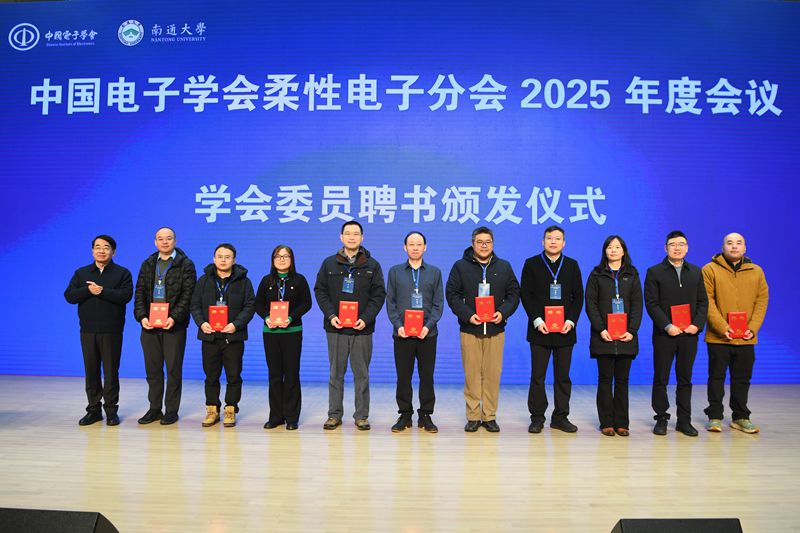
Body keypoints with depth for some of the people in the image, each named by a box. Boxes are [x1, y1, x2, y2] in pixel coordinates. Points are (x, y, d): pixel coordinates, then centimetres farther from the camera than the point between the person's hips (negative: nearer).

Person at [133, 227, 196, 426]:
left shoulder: (185, 265, 0)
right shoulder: (148, 264, 14)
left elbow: (188, 295, -7)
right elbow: (140, 293, 9)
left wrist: (174, 317, -18)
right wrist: (141, 316, -5)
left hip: (174, 326, -4)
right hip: (149, 325, 4)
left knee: (173, 370, 2)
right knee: (152, 370, 10)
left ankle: (172, 410, 12)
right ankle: (154, 409, 21)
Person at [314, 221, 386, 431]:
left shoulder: (372, 265, 5)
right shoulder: (329, 263, 7)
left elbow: (378, 295, 1)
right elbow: (320, 291, 6)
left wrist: (366, 319, -11)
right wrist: (330, 315, -8)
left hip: (362, 328, -1)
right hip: (335, 327, 1)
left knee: (362, 374, 5)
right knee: (336, 373, 7)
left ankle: (361, 416, 14)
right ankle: (334, 414, 17)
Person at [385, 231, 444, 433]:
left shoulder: (435, 272, 9)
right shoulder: (395, 271, 9)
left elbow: (438, 303, 3)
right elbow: (390, 302, 5)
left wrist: (428, 326, -10)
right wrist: (398, 325, -9)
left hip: (427, 333, 0)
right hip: (402, 333, 0)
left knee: (427, 376, 4)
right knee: (403, 376, 4)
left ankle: (425, 415, 15)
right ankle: (405, 415, 16)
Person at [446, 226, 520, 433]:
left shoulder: (504, 267, 10)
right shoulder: (460, 266, 3)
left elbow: (514, 293, 9)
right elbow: (452, 294, -1)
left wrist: (503, 312, -9)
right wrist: (467, 315, -13)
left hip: (495, 329, 2)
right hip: (470, 329, -1)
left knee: (493, 374, 3)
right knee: (472, 375, 2)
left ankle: (490, 416, 14)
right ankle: (473, 417, 12)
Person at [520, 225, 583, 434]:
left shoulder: (572, 265, 10)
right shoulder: (531, 264, 4)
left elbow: (578, 296, 7)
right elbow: (526, 295, -1)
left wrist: (571, 321, -7)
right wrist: (537, 320, -12)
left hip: (565, 330, 2)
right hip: (540, 330, -2)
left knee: (563, 376, 7)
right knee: (537, 376, 1)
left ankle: (560, 417, 16)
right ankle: (537, 417, 10)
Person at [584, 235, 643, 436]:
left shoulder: (632, 275, 11)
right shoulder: (597, 274, 6)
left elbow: (637, 305, 5)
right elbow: (590, 303, -1)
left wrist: (632, 330, -8)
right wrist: (601, 329, -12)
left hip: (626, 336, 2)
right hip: (604, 336, -1)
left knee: (622, 380, 5)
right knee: (605, 379, 2)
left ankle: (621, 422, 12)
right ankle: (606, 422, 8)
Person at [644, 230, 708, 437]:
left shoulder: (696, 272, 12)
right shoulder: (654, 272, 1)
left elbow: (703, 302, 10)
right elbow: (651, 303, -6)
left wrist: (697, 324, -6)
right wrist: (667, 326, -15)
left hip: (689, 334, 3)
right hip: (664, 334, -3)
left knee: (685, 379, 9)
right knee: (660, 379, 2)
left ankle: (684, 420, 16)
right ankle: (661, 419, 12)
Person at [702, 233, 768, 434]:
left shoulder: (756, 271, 9)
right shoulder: (710, 270, -3)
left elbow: (762, 300, 6)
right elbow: (707, 301, -9)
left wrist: (753, 328, -6)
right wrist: (722, 327, -16)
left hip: (746, 338, 3)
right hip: (718, 336, -3)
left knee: (742, 379, 11)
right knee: (716, 377, 5)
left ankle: (740, 417, 23)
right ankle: (714, 417, 14)